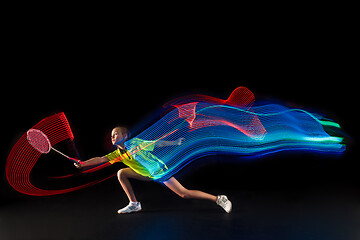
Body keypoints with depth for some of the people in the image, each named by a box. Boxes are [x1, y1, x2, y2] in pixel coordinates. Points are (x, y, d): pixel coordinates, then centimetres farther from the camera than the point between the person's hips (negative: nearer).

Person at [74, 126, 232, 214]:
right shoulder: (117, 154, -2)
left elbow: (157, 143, -14)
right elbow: (101, 159, -6)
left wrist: (175, 142, -14)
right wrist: (83, 164, -16)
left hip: (160, 171, -7)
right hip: (147, 175, 7)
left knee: (184, 194, -14)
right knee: (121, 173, 1)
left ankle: (219, 199, -5)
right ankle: (134, 204, 5)